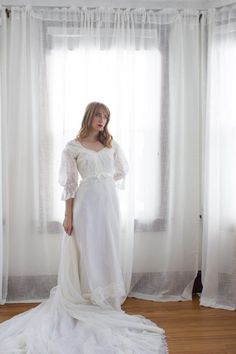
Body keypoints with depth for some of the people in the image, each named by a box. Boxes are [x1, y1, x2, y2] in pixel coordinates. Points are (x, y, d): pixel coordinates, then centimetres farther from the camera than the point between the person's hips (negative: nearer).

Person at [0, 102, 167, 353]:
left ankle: (105, 304, 26)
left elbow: (123, 170, 24)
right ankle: (88, 306, 16)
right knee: (86, 253, 1)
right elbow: (70, 183, -5)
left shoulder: (111, 143, 9)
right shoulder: (73, 147, -3)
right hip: (87, 203, -4)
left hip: (109, 202, 4)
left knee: (107, 252, 10)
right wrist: (68, 215, -9)